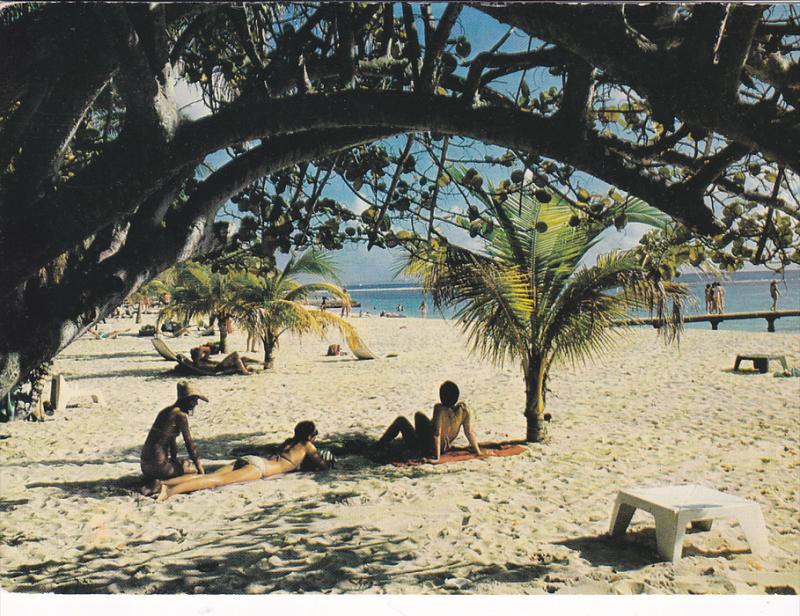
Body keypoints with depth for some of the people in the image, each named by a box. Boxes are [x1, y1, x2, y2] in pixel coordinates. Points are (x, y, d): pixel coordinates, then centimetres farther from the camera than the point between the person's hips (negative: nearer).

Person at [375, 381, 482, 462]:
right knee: (418, 415, 27)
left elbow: (436, 433, -33)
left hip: (425, 448, -6)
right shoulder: (463, 410, -18)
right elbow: (469, 432, -14)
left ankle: (379, 447, 32)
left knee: (400, 421, 18)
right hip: (444, 448, 6)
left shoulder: (440, 409, -32)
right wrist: (478, 451, -3)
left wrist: (437, 457, -30)